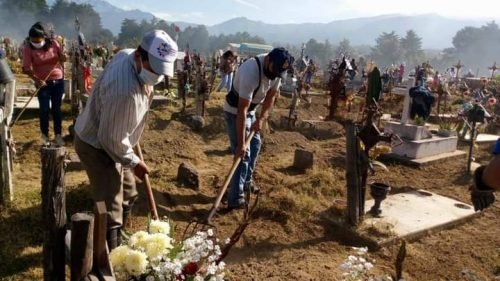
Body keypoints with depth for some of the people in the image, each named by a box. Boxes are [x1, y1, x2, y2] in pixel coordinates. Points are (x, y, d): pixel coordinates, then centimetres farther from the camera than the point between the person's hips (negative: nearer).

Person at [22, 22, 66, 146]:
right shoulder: (28, 48, -9)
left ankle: (58, 135, 15)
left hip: (58, 81, 2)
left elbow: (62, 58, 6)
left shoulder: (53, 43, -4)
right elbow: (27, 68, -15)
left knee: (56, 109, 6)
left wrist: (63, 57, -18)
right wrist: (36, 79, -30)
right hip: (43, 83, -1)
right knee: (44, 109, -3)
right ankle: (45, 135, 14)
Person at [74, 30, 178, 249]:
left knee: (127, 195, 22)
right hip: (97, 145, -10)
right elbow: (111, 139, -29)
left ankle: (115, 243, 42)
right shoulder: (123, 90, -38)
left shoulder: (128, 55, -9)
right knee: (111, 210, -8)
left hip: (111, 140, 10)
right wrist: (134, 162, -13)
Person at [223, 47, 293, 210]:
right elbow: (241, 111, -36)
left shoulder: (277, 70, -13)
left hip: (251, 110, 8)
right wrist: (240, 143, -35)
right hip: (235, 111, -8)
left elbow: (271, 96, 0)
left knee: (255, 145, 19)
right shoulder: (251, 72, -37)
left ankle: (246, 181, 38)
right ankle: (235, 199, -6)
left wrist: (261, 119, -12)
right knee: (244, 153, -12)